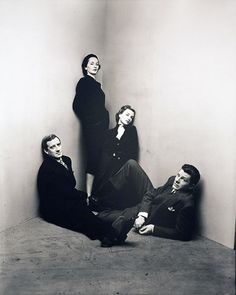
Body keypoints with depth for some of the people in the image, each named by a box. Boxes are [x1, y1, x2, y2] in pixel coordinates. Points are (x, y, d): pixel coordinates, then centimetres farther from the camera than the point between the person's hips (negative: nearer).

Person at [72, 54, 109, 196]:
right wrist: (88, 119, -5)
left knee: (99, 159, 9)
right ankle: (89, 195, -3)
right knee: (93, 159, -8)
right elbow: (77, 106, -14)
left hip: (101, 127, 8)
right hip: (92, 127, -8)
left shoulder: (95, 84, 17)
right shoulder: (84, 82, -7)